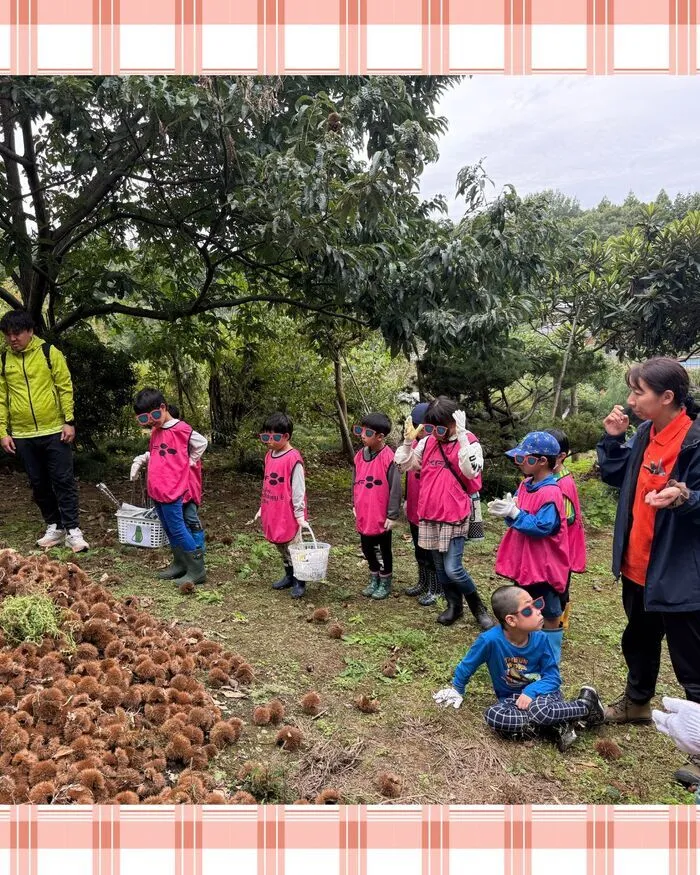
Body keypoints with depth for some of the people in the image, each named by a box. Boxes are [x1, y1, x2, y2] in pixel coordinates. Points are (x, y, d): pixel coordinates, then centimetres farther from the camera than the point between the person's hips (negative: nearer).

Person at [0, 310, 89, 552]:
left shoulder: (49, 352, -3)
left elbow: (65, 388, -4)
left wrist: (69, 421, -10)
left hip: (54, 431, -3)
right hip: (23, 436, 3)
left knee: (63, 481, -1)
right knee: (39, 484, 11)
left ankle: (72, 530, 3)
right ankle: (54, 527, 23)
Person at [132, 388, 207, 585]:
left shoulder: (181, 429, -13)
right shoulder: (155, 431, 11)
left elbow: (201, 444, -4)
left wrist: (189, 463, -3)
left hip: (173, 490, -8)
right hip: (156, 490, 8)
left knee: (177, 529, -7)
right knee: (169, 530, 15)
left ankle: (197, 570, -1)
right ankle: (180, 564, 27)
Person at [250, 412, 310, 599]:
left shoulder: (293, 458, -16)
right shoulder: (269, 455, 8)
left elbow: (298, 489, -15)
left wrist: (300, 515, -15)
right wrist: (262, 508, 18)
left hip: (289, 513, -7)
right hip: (272, 512, 7)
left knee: (292, 548, 2)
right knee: (280, 547, 16)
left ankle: (299, 582, 16)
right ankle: (289, 576, 32)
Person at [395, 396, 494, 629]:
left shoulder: (469, 442, -9)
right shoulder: (427, 442, 5)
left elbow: (471, 471, -27)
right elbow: (402, 465, 8)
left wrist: (462, 437, -30)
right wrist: (408, 440, -7)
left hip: (454, 515, -6)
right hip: (429, 514, 6)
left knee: (452, 569, -9)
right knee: (440, 566, 14)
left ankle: (478, 606, 15)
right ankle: (454, 605, 34)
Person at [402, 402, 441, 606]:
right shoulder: (414, 444, 4)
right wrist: (407, 500, 19)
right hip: (414, 509, 7)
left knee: (431, 551, 6)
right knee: (419, 550, 20)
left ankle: (435, 589, 21)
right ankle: (423, 583, 35)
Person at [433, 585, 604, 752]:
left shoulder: (541, 639, -16)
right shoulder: (490, 640, -24)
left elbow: (553, 677, -8)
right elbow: (468, 665, -5)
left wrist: (531, 691, -26)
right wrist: (457, 690, 7)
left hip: (541, 693, -1)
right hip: (512, 699, 1)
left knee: (538, 709, -36)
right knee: (493, 716, -31)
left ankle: (586, 705, -9)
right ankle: (557, 724, -21)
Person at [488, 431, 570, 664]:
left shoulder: (550, 493, -21)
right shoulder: (525, 485, 6)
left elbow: (542, 527, -25)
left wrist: (515, 513, -25)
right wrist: (506, 511, -9)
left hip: (543, 565, -8)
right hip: (524, 562, 9)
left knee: (549, 614, 8)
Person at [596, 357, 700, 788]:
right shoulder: (645, 433, 2)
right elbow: (614, 475, 11)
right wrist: (613, 437, -2)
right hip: (637, 564, 8)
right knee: (639, 640, 27)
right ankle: (637, 702, 49)